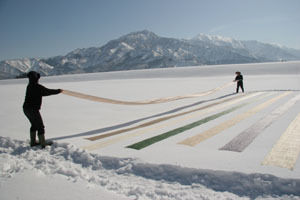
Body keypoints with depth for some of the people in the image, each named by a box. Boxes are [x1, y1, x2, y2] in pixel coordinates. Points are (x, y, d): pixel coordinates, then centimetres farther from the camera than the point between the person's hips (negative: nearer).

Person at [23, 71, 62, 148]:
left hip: (26, 109, 9)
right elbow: (48, 91, -12)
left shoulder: (29, 86, 10)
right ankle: (43, 144, 1)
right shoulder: (37, 87, -17)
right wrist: (58, 91, 1)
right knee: (40, 126, -1)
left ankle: (33, 142, 31)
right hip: (33, 109, -9)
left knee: (34, 125, 23)